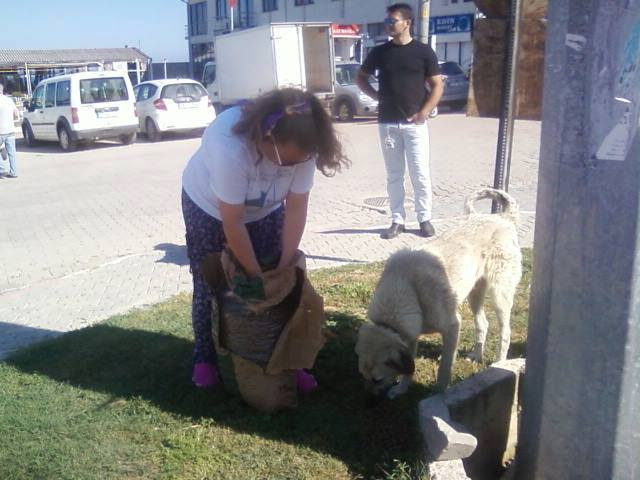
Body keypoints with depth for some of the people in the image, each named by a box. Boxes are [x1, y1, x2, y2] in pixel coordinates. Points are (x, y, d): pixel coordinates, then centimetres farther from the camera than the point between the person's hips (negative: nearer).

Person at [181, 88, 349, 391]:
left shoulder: (301, 147, -30)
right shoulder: (230, 146, -43)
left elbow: (296, 210, -21)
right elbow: (232, 223, -33)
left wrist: (284, 268, -20)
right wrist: (255, 275, -24)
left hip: (265, 208, 4)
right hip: (208, 205, -3)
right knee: (210, 285, 1)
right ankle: (204, 358, 22)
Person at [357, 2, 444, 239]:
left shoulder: (423, 52, 0)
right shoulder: (379, 52, 6)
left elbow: (437, 86, 1)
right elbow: (361, 77, 19)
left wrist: (424, 112, -11)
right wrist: (376, 95, 3)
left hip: (414, 123, -2)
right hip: (388, 123, 2)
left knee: (420, 174, 0)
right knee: (394, 175, 7)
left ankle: (425, 219, 12)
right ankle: (397, 220, 15)